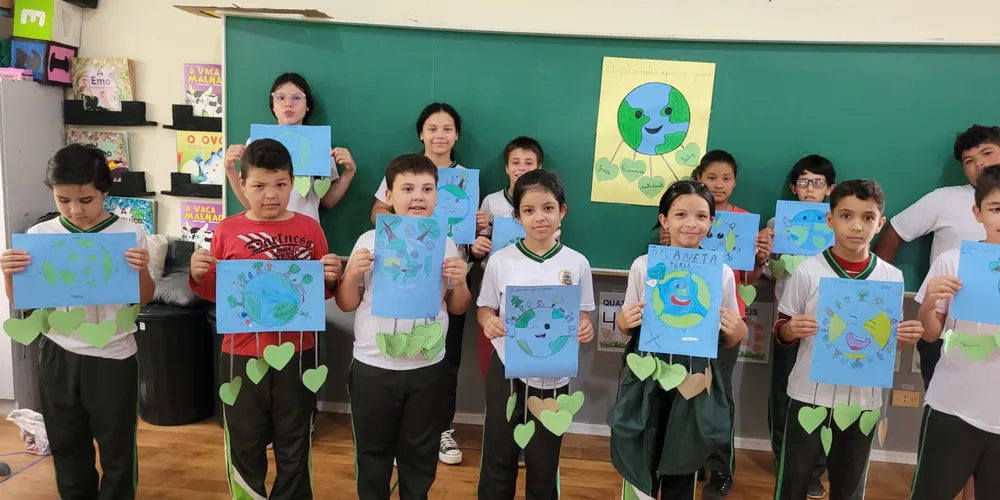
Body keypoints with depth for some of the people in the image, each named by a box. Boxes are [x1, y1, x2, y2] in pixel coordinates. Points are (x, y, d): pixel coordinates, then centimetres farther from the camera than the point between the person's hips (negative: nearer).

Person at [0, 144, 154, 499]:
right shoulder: (39, 235, -2)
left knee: (116, 445, 10)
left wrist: (142, 270, -22)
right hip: (58, 354, 3)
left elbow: (144, 299, -2)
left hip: (112, 355, -3)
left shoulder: (130, 233, -9)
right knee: (66, 443, 19)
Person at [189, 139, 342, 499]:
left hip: (297, 353, 0)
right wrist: (198, 277, -14)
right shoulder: (228, 230, -2)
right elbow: (217, 292, 7)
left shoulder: (309, 229, -2)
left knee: (294, 445, 15)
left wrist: (331, 279, -18)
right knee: (244, 444, 16)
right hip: (242, 354, 1)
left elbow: (323, 292, 4)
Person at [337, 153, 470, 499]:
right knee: (372, 451, 17)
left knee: (420, 454, 17)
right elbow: (347, 305, 0)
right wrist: (351, 274, -17)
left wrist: (460, 281, -13)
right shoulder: (369, 241, -6)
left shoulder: (446, 245, -2)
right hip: (372, 367, 0)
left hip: (427, 368, 1)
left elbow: (458, 308, 6)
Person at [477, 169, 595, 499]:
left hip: (553, 377, 0)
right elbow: (485, 307, 4)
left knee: (544, 463, 17)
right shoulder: (500, 260, -6)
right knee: (498, 459, 15)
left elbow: (584, 313, 5)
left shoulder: (576, 263, -5)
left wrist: (585, 328, -17)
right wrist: (489, 321, -18)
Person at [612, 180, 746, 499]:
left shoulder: (722, 272, -1)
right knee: (640, 465, 8)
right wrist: (623, 322, -14)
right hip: (649, 379, -1)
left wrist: (737, 332, -13)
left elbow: (729, 341, 8)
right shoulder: (643, 266, -3)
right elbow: (628, 330, 6)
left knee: (682, 473, 15)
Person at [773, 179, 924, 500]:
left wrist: (905, 339, -12)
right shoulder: (808, 271, -8)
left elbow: (890, 340, 10)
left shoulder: (891, 277, 0)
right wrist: (792, 329, -23)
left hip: (864, 400, 2)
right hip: (810, 397, -2)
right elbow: (781, 332, -1)